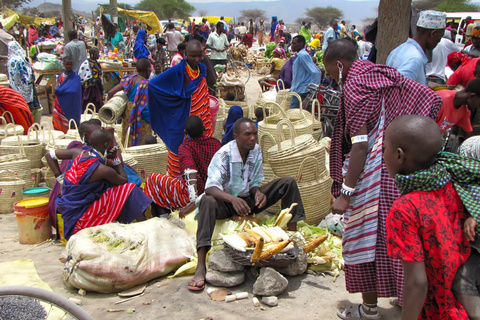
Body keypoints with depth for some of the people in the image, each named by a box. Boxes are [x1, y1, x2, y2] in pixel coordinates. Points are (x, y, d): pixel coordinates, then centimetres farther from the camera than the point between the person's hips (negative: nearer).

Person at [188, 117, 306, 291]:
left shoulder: (256, 150, -2)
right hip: (226, 203, -5)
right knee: (207, 201, -41)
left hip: (247, 200, 5)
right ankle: (201, 266, -47)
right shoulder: (223, 155, -20)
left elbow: (255, 181, 5)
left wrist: (258, 192, -21)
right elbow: (210, 187, -32)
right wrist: (233, 199, -50)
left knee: (288, 182, -8)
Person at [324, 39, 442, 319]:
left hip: (374, 175, -9)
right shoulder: (386, 75, 9)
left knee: (366, 237, 4)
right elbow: (432, 99, 7)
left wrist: (344, 193, -20)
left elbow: (360, 146, -22)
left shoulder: (354, 86, -15)